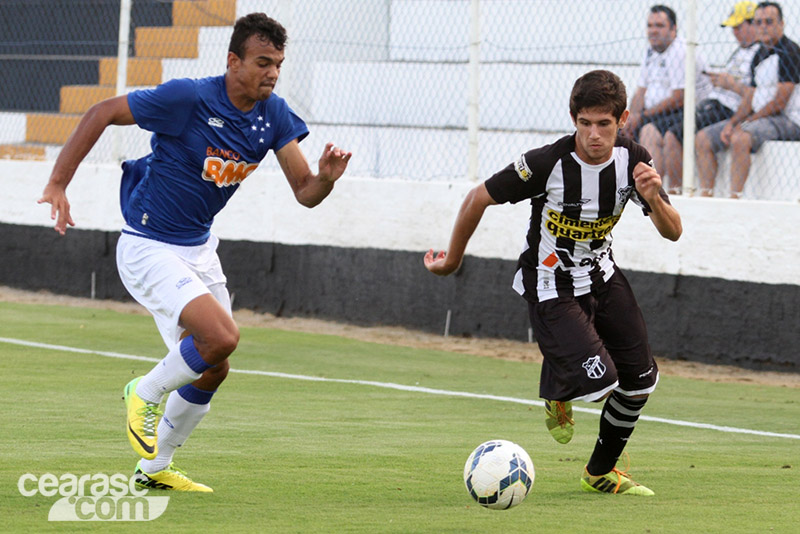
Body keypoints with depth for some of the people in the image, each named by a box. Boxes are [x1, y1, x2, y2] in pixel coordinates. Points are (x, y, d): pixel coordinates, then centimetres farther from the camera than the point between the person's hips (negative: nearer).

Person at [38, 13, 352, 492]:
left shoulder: (274, 115, -5)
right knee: (222, 336, -25)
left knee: (214, 369, 13)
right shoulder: (188, 99, -24)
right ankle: (146, 394, 3)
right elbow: (102, 114, -16)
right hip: (149, 250, -8)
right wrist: (58, 184, -20)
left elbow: (305, 193, -5)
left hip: (200, 249, 8)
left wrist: (326, 178, -30)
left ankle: (155, 467, 32)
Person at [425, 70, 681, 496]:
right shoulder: (547, 164, -28)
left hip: (600, 276, 6)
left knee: (640, 380, 7)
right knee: (598, 381, -22)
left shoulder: (633, 160, -13)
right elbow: (478, 199, -14)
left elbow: (673, 232, -9)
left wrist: (654, 199, -32)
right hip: (551, 287, -6)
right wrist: (452, 260, -2)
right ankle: (557, 392, 17)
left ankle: (600, 472, 30)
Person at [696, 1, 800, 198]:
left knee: (740, 138, -36)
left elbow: (779, 102, -17)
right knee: (703, 137, 3)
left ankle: (734, 200, -37)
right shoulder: (760, 55, 17)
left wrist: (745, 123, -13)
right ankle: (705, 196, -6)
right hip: (758, 117, 10)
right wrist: (732, 123, -2)